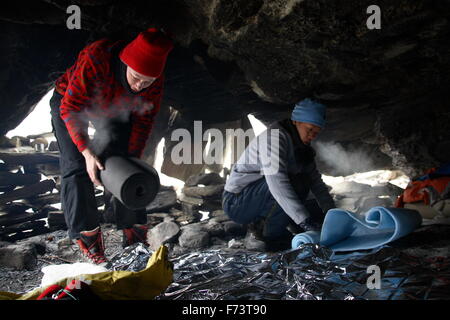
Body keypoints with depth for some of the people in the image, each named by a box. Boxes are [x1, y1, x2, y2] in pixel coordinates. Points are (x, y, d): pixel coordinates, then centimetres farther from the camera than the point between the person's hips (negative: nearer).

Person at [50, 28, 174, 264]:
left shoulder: (155, 80, -26)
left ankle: (135, 234, 6)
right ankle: (88, 240, -8)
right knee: (77, 167, -14)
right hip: (70, 103, -3)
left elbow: (144, 121, -13)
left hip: (114, 111, 4)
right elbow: (70, 108, -35)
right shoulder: (95, 60, -42)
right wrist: (87, 152, -43)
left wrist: (132, 160, -20)